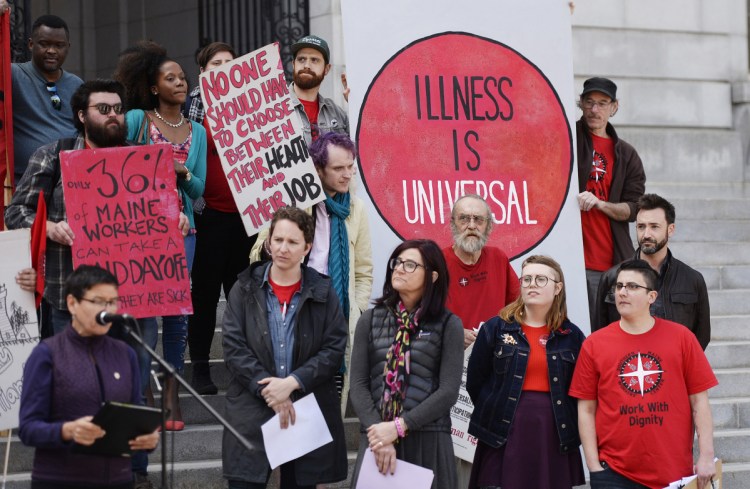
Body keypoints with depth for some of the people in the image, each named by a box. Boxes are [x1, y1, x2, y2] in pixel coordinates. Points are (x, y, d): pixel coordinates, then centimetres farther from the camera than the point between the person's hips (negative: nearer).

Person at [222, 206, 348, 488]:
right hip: (252, 413, -1)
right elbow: (233, 348, -3)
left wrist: (292, 382, -14)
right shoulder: (245, 289, 4)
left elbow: (334, 349, -2)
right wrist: (267, 388, -14)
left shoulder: (323, 293, 5)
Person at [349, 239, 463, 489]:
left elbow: (448, 391, -6)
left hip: (429, 442, -2)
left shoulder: (449, 325, 2)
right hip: (377, 439, 2)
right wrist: (378, 430, -13)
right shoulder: (370, 320, 10)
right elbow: (358, 384, 2)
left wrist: (398, 427, -14)